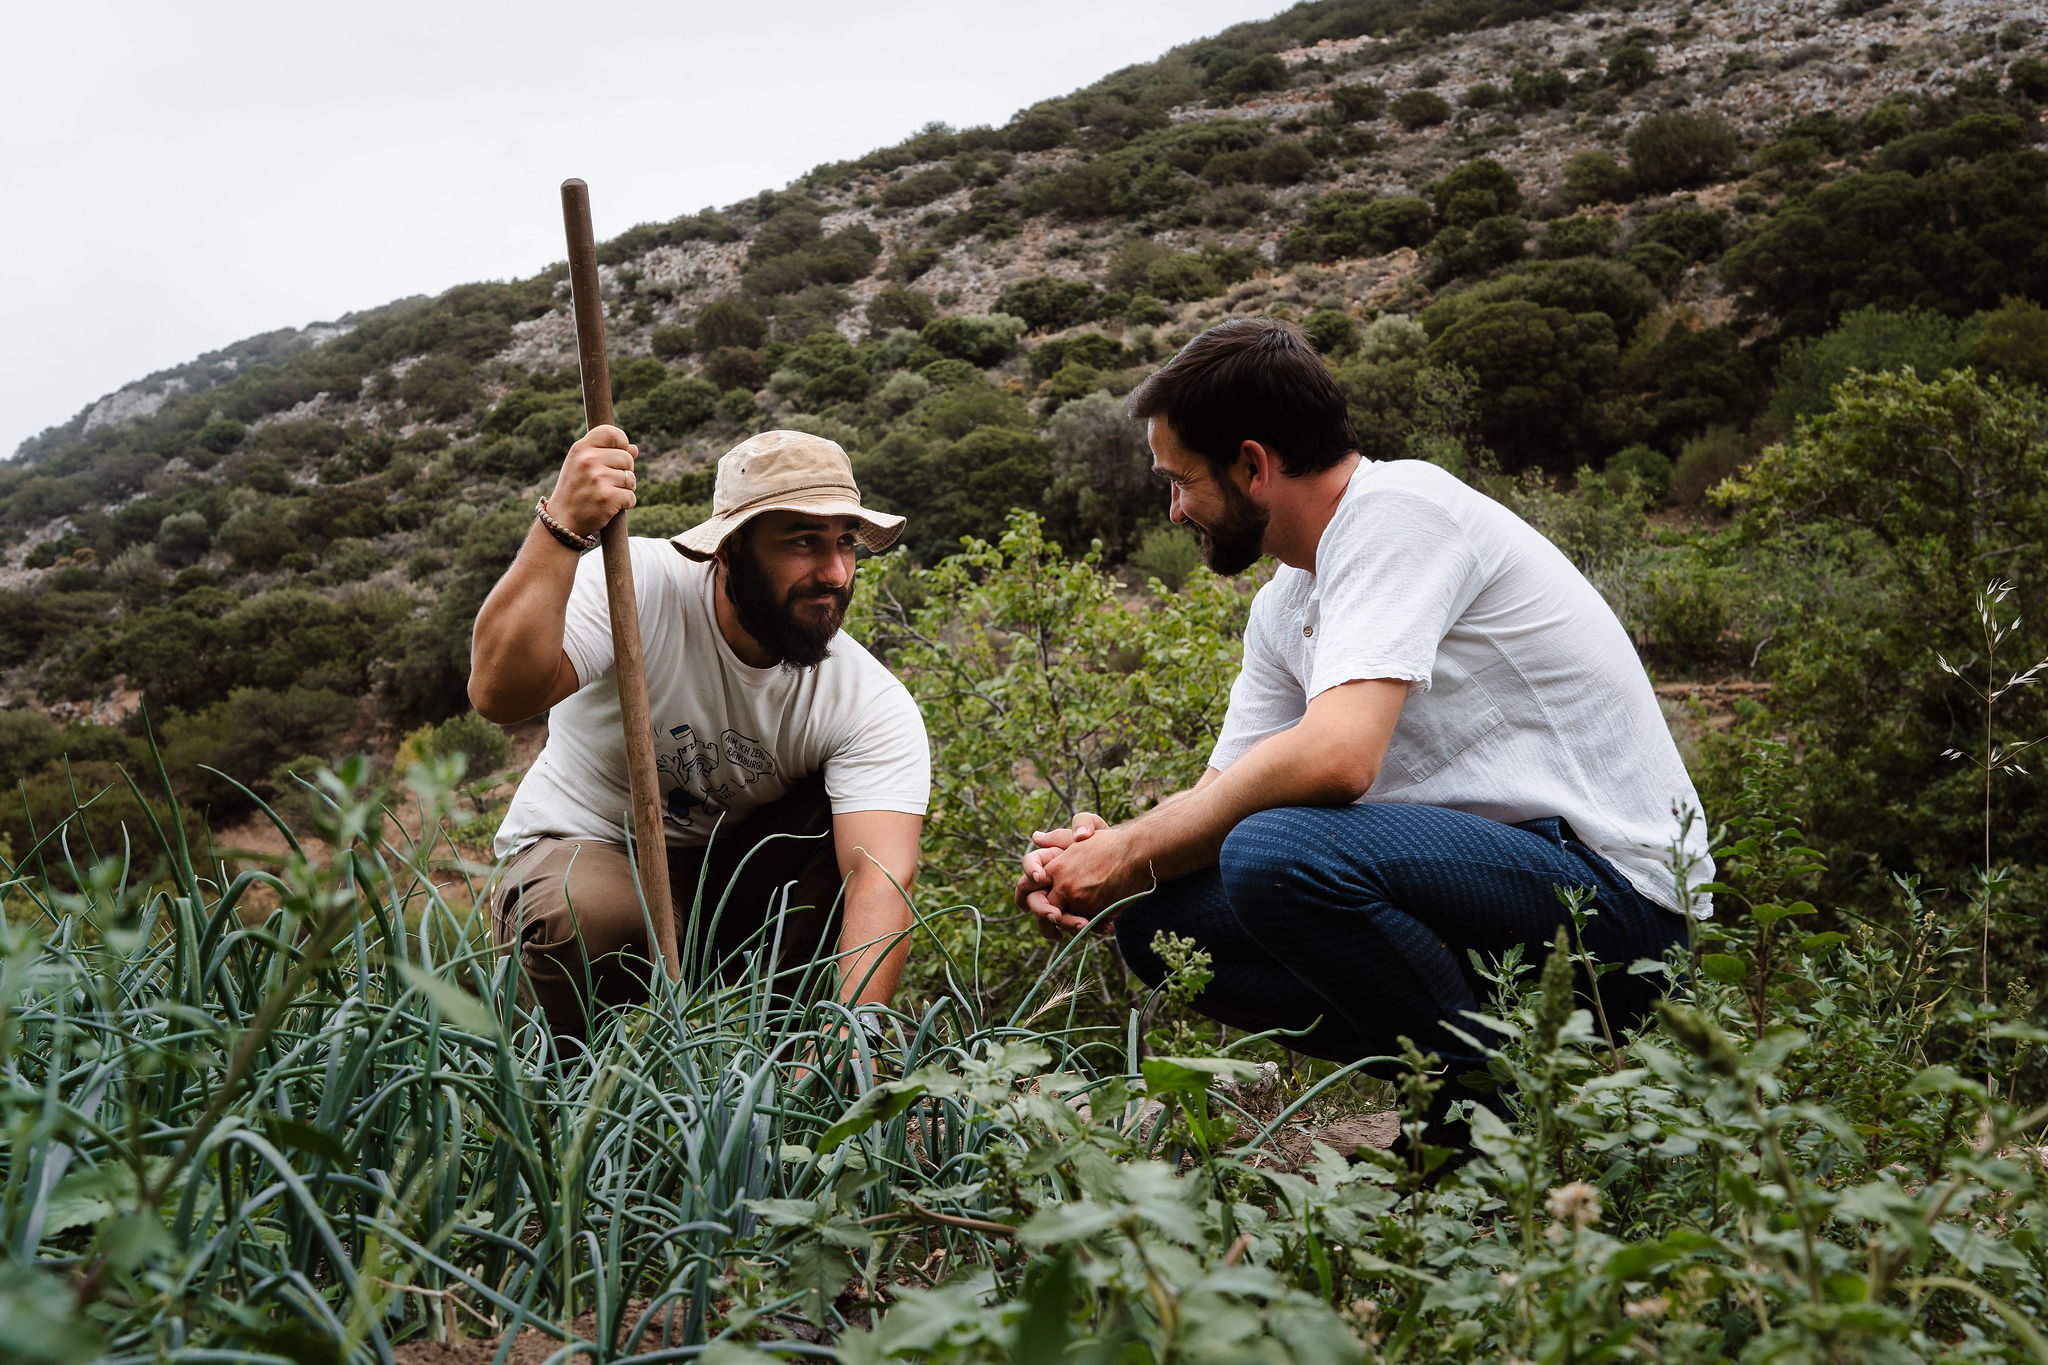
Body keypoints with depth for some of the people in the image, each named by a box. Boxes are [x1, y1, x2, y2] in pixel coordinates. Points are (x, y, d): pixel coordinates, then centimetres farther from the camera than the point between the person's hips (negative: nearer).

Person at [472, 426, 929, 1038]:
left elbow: (882, 877, -31)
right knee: (589, 919, -36)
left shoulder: (873, 705, -19)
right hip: (585, 848, -2)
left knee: (849, 813, -23)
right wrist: (563, 526, -47)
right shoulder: (640, 586, -22)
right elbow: (500, 694, -37)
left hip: (734, 877, 3)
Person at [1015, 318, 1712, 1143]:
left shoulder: (1399, 509, -15)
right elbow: (1224, 793, 12)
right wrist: (1102, 863, -8)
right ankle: (1458, 1076, 4)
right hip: (1474, 869, 9)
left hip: (1615, 894, -8)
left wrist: (1129, 854, -17)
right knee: (1156, 916, -3)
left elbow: (1335, 756, -28)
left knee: (1277, 849, -32)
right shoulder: (1283, 608, 12)